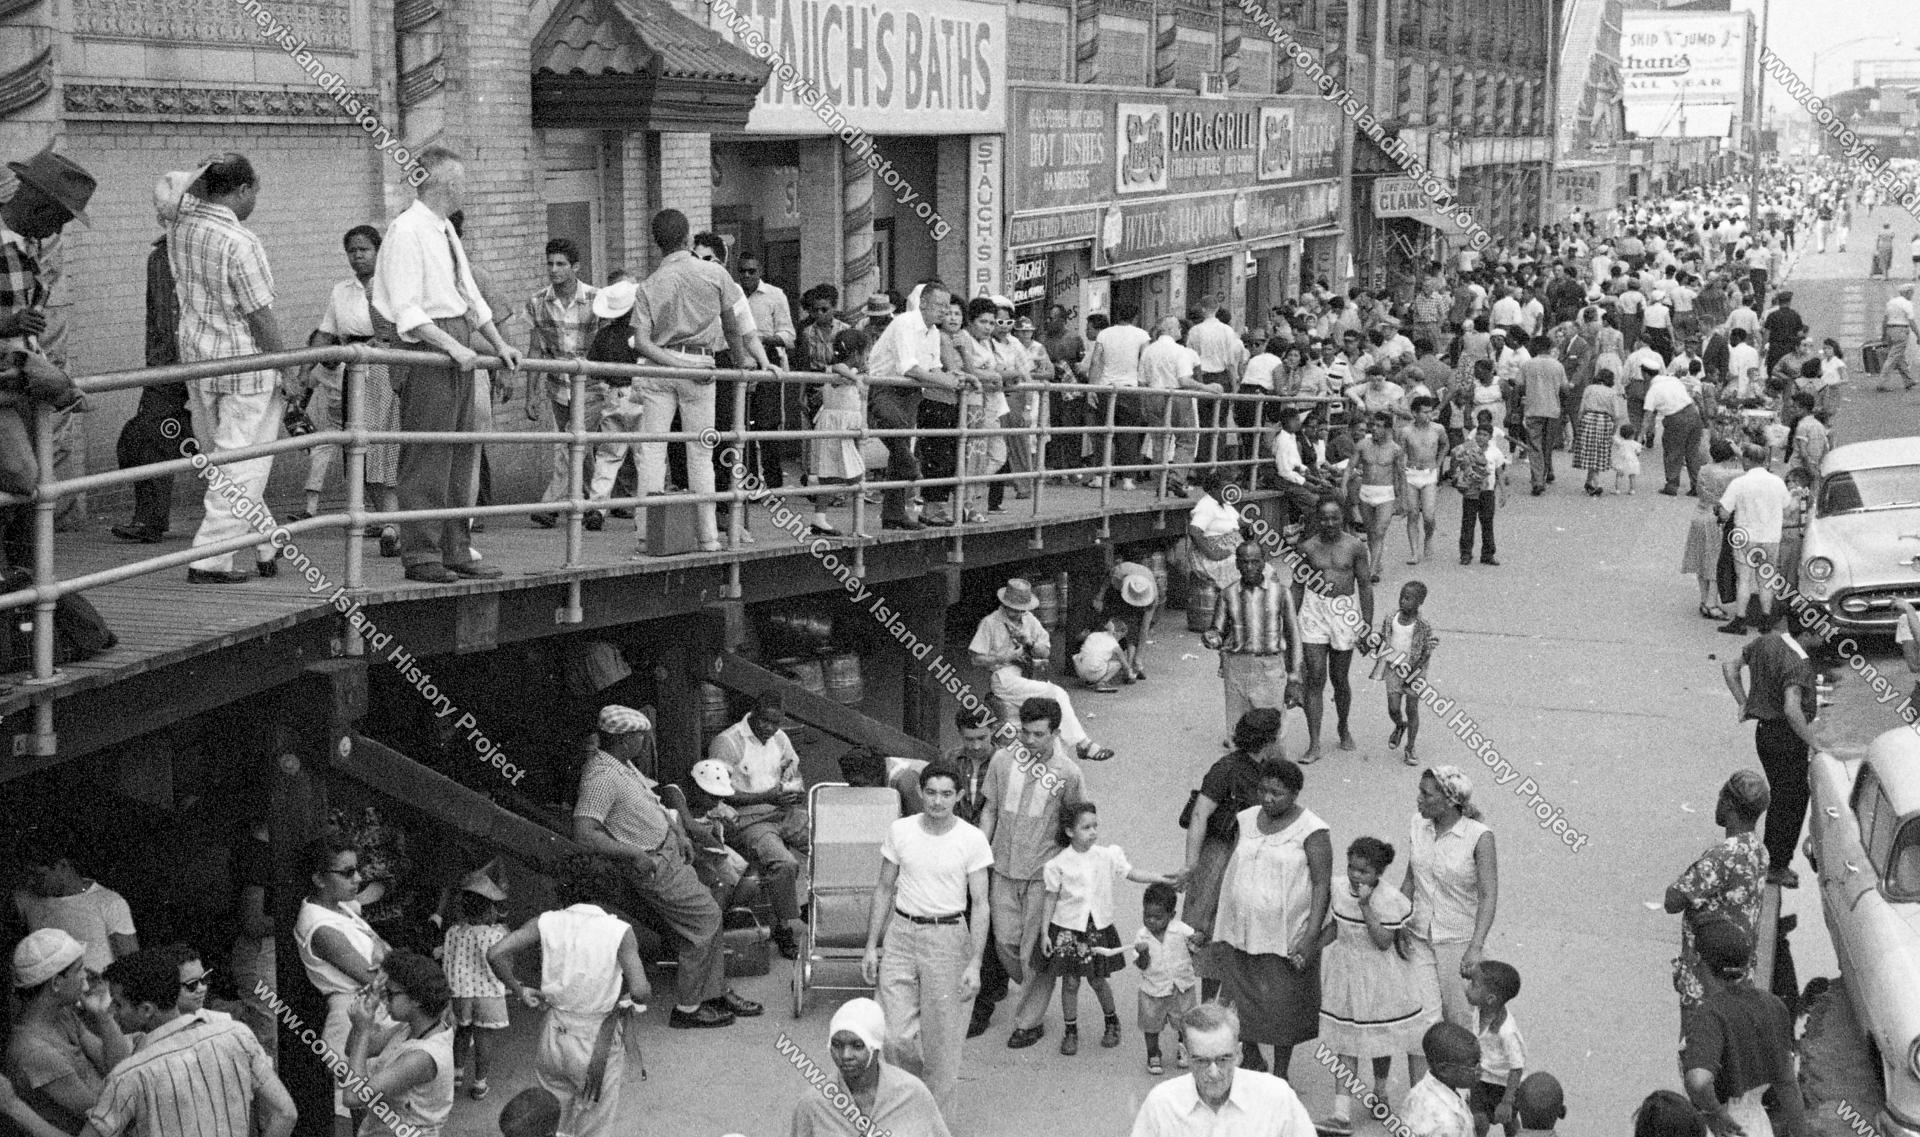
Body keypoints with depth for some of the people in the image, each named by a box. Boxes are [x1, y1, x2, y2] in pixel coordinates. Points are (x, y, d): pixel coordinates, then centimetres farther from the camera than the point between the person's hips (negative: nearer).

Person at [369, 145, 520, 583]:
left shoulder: (446, 231, 16)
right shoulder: (406, 231, -12)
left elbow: (470, 296, 24)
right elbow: (406, 309, -18)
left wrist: (499, 344, 18)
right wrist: (452, 346, -23)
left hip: (458, 349, 10)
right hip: (426, 349, -10)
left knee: (460, 453, 11)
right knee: (427, 455, -8)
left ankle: (455, 552, 18)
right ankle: (421, 556, -4)